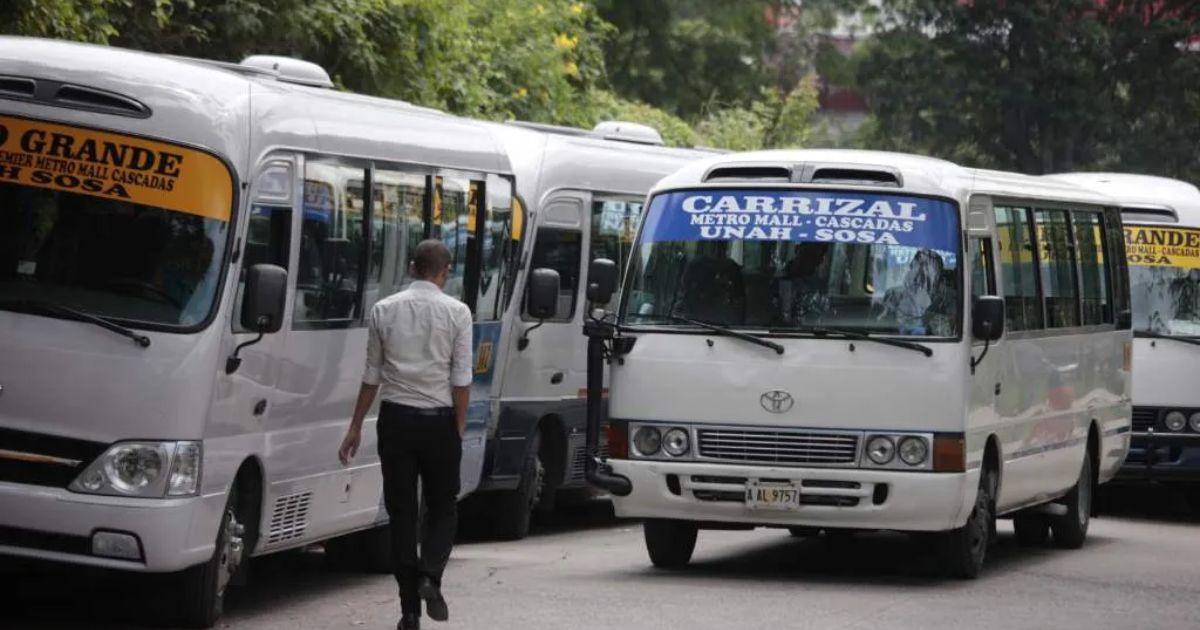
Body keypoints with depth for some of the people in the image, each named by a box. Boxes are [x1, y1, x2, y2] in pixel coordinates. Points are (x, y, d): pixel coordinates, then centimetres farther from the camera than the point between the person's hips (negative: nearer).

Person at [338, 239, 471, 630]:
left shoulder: (385, 310, 2)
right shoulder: (456, 312, -4)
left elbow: (372, 375, 6)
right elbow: (461, 378, -6)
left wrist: (356, 426, 13)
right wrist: (459, 425, 2)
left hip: (396, 419, 2)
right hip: (438, 419, -2)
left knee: (401, 511, 7)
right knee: (443, 507, 12)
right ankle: (430, 576, -14)